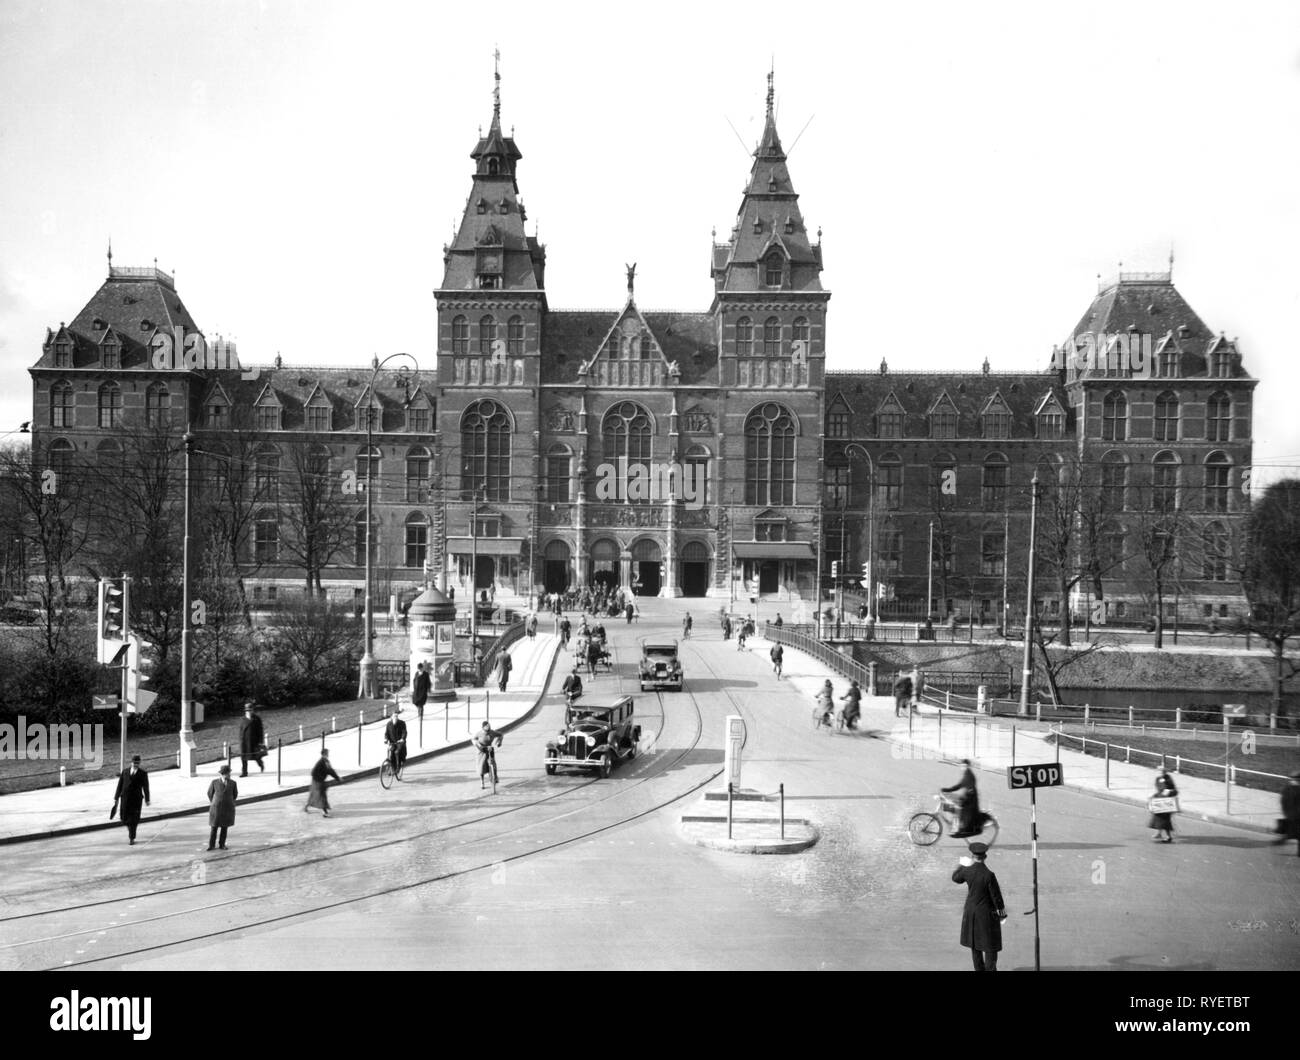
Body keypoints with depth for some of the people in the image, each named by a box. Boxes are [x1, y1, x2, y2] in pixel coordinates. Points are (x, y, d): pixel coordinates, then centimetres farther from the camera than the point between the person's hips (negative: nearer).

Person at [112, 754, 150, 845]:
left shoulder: (143, 774, 1)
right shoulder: (125, 771, 6)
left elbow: (145, 787, 7)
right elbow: (120, 785, 8)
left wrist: (147, 800, 11)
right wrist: (116, 798, 7)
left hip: (136, 799, -2)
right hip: (125, 798, 2)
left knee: (133, 819, -5)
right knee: (124, 818, 6)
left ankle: (131, 839, 2)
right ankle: (130, 829, 38)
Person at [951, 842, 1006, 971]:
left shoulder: (967, 871, -14)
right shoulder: (989, 875, -28)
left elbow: (955, 878, 10)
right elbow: (996, 896, -19)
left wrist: (960, 865, 28)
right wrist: (1002, 913, -2)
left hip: (971, 910, 5)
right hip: (987, 912, -5)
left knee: (975, 942, 20)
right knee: (990, 945, 9)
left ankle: (979, 969, 30)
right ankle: (990, 970, 13)